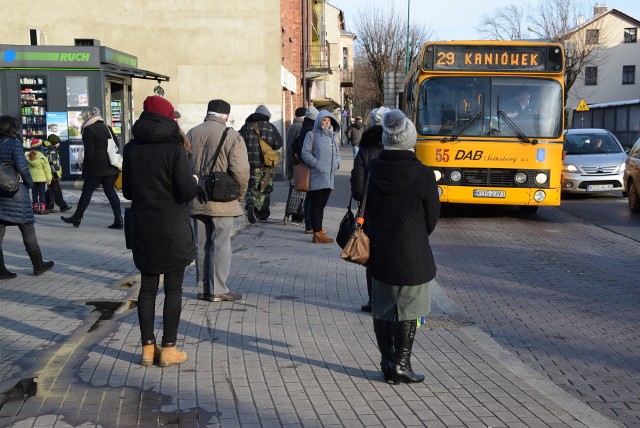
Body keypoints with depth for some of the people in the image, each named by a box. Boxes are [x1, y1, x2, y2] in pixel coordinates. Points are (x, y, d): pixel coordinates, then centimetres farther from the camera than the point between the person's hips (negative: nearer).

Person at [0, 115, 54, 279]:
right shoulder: (14, 144, -11)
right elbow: (21, 166, -20)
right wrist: (29, 183, -5)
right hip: (16, 193, -5)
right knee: (27, 229, 7)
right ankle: (38, 265, 17)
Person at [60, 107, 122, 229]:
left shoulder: (88, 130, -7)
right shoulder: (107, 128, 14)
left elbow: (89, 152, -13)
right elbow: (116, 146, 14)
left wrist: (85, 166, -5)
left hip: (95, 168, -6)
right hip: (109, 167, 6)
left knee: (86, 192, 4)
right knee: (110, 192, 5)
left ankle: (76, 218, 15)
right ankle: (118, 220, -1)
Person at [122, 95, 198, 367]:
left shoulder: (131, 149, 3)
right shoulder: (174, 148, -13)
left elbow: (127, 191, 11)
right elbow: (187, 192, -17)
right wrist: (194, 182, 3)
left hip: (142, 229, 5)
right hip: (172, 230, -5)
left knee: (148, 286, 13)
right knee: (173, 289, 5)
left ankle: (148, 348, 17)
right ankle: (168, 350, 9)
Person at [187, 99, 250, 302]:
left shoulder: (191, 134, 7)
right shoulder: (232, 136, -10)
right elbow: (241, 170, -17)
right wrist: (240, 196, -2)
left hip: (197, 200, 5)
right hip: (222, 201, -5)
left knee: (201, 246, 12)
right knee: (221, 245, 2)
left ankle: (203, 288, 18)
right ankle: (218, 290, 4)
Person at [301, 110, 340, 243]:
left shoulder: (332, 137, 19)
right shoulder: (312, 135, -1)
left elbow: (337, 153, 25)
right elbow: (305, 153, -8)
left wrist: (336, 163, 6)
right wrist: (317, 164, -17)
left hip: (329, 176, 7)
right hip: (316, 176, -6)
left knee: (321, 205, 10)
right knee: (316, 204, -6)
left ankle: (319, 231, 14)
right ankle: (317, 234, -6)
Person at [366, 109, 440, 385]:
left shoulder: (371, 171, -3)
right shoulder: (423, 175, -14)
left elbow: (365, 211, 5)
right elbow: (431, 219, -4)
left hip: (379, 255, 4)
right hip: (412, 258, -4)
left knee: (382, 310, 15)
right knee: (408, 311, 7)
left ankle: (387, 362, 24)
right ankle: (401, 364, 10)